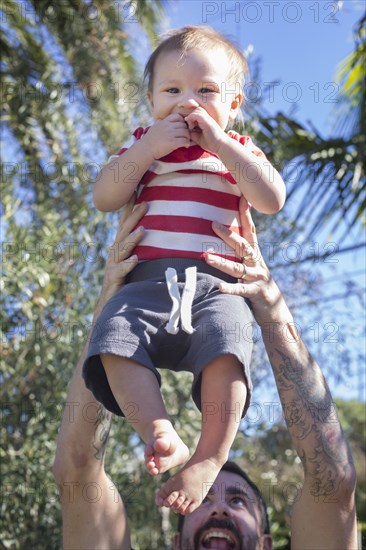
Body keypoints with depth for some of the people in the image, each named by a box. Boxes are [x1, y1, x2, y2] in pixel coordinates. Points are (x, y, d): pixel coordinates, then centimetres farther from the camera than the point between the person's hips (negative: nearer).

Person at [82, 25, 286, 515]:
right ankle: (160, 435, -32)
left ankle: (209, 458, -28)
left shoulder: (239, 151, 17)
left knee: (226, 345, -32)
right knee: (114, 339, -28)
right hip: (149, 280, 2)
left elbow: (272, 200, -3)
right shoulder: (143, 144, 19)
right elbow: (104, 199, 4)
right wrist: (145, 151, -7)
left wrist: (221, 144, -6)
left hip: (218, 285, -1)